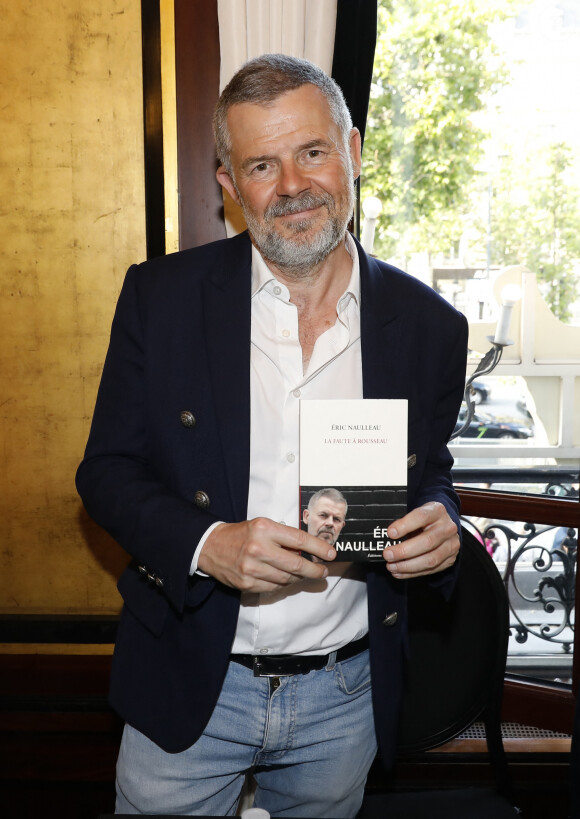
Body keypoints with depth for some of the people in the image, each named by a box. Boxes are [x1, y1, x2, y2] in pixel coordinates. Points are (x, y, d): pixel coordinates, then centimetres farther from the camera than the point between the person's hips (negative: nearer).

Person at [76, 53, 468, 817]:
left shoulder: (430, 325, -5)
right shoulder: (161, 296, -8)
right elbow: (106, 469, -4)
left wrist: (439, 524, -15)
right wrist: (205, 545, -22)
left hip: (347, 697, 2)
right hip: (189, 688, -1)